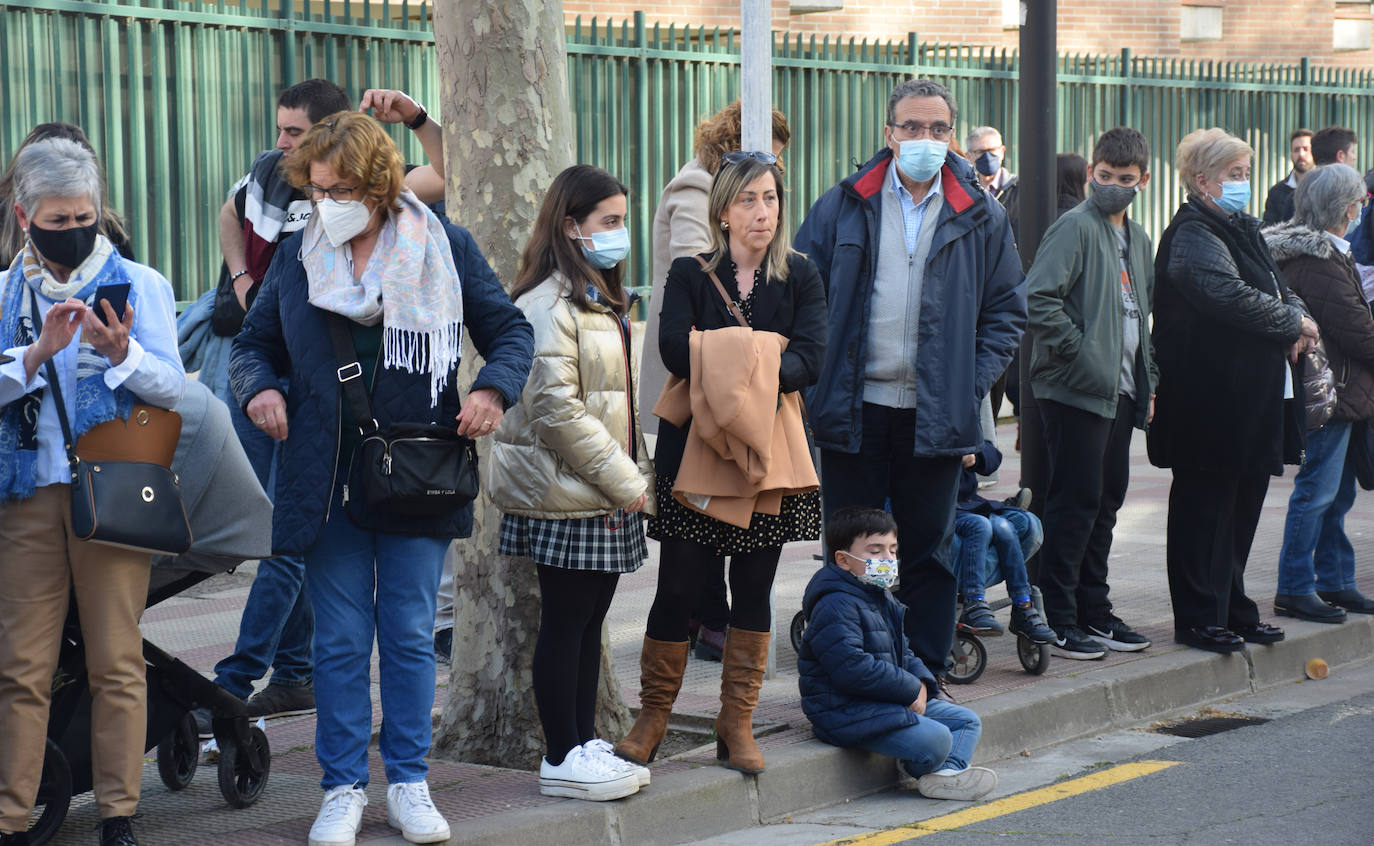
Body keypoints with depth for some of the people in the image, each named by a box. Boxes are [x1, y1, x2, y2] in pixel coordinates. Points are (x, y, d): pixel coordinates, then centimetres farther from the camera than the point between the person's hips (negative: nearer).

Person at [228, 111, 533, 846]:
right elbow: (253, 342, 16)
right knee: (339, 640, 4)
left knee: (410, 635, 6)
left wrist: (493, 389, -11)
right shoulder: (297, 256, 6)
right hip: (326, 478, 1)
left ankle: (409, 784, 16)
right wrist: (259, 388, -6)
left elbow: (511, 329, 8)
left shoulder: (443, 248, 2)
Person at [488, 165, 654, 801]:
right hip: (568, 494, -9)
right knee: (566, 621, -3)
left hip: (605, 495, 9)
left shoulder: (601, 300, 17)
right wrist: (623, 479, -17)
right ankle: (561, 760, 4)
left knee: (591, 617, 13)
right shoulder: (549, 305, -15)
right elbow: (555, 407, -22)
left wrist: (635, 472, 13)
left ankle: (585, 743, 21)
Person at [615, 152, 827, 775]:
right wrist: (754, 358, -25)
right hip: (695, 449, -1)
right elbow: (675, 348, -15)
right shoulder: (689, 274, 1)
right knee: (677, 588, 0)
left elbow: (811, 356, -10)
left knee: (753, 589, 6)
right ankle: (653, 717, 13)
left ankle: (737, 723, 15)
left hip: (768, 452, 2)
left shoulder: (800, 277, 5)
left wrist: (762, 374, -28)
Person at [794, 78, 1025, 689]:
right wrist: (818, 376, -5)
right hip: (853, 410, 0)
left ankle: (928, 678, 16)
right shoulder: (843, 208, 3)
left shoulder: (980, 217, 5)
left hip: (936, 415, 1)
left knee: (929, 549, 8)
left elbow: (1007, 310, 10)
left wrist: (973, 383, -2)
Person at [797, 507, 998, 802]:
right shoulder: (835, 607, -19)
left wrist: (921, 682, 2)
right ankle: (924, 769, 5)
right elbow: (852, 668, -28)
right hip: (846, 710, -11)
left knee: (967, 720, 8)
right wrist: (910, 689, -19)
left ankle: (949, 771, -11)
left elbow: (902, 653, 25)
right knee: (934, 739, -26)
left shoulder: (882, 599, 15)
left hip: (889, 700, 11)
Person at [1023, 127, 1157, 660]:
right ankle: (1059, 621, 1)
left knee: (1107, 501, 13)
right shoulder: (1076, 226, -10)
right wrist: (1078, 352, -19)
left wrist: (1147, 382, 16)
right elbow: (1038, 298, -20)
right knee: (1076, 502, -5)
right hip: (1077, 391, -8)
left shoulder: (1138, 240, 17)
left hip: (1121, 393, 8)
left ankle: (1094, 612, 22)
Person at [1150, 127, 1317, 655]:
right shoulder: (1193, 235, -14)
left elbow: (1276, 290, 23)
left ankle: (1231, 609, 23)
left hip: (1251, 400, 10)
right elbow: (1231, 296, -27)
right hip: (1212, 401, -10)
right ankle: (1198, 618, 4)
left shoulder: (1240, 229, 18)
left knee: (1241, 505, 14)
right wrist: (1294, 323, -14)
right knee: (1205, 506, -2)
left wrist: (1295, 319, 0)